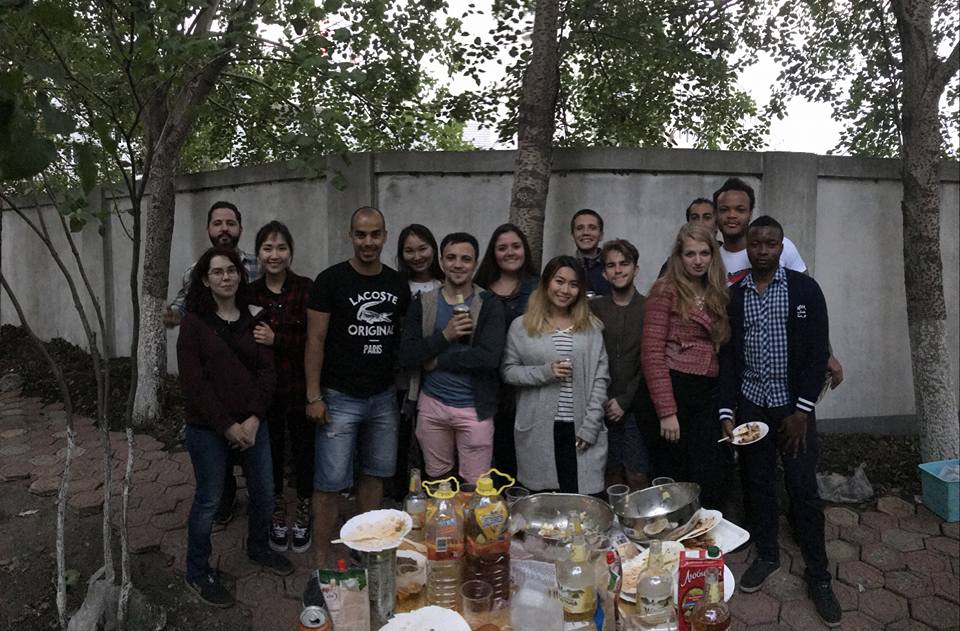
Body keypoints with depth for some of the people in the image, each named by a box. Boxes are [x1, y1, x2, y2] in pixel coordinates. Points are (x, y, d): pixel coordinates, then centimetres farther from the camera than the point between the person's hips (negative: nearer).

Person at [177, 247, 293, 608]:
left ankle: (258, 548, 40)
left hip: (251, 422, 4)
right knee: (209, 500, 6)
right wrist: (227, 425, -15)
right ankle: (198, 574, 26)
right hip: (208, 427, -4)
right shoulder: (194, 322, -7)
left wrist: (254, 419, -10)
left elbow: (266, 370, 1)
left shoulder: (253, 318, 4)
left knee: (264, 492, 14)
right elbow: (193, 382, -11)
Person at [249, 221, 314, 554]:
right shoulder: (250, 292, 1)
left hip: (299, 385, -2)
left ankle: (303, 517, 30)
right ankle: (278, 518, 33)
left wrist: (276, 339, -18)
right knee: (271, 450, 13)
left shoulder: (304, 289, -8)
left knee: (303, 450, 9)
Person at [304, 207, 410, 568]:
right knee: (331, 482, -1)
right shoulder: (331, 280, -8)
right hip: (340, 398, -5)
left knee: (375, 474, 15)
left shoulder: (398, 284, 6)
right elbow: (315, 341, -8)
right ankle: (321, 562, 13)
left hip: (384, 397, 5)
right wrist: (313, 397, -12)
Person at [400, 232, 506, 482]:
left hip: (474, 408, -2)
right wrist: (445, 335, -18)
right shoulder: (423, 303, 2)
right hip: (432, 404, 3)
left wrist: (436, 361, -12)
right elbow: (406, 357, -6)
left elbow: (489, 357, -18)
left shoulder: (489, 304, -5)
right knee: (436, 481, 16)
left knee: (476, 487, 4)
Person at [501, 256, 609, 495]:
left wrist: (590, 426, -4)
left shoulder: (591, 327, 7)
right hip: (538, 431, -1)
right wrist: (544, 372, -13)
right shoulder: (521, 326, 4)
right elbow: (508, 371, 3)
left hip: (580, 429, 1)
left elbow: (600, 378, 4)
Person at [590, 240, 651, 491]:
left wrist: (625, 400, -8)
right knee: (612, 474, 8)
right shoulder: (594, 308, 7)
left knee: (638, 477, 0)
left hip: (635, 407, -2)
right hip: (602, 408, 2)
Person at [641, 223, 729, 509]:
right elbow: (652, 354, -11)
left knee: (711, 486, 4)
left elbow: (719, 350, 16)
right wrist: (666, 412, -16)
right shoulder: (665, 291, -5)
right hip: (673, 392, -6)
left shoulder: (716, 295, 16)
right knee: (673, 484, 3)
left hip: (707, 396, 6)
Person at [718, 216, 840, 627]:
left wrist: (802, 410, -10)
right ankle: (766, 555, 31)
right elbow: (727, 356, 4)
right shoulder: (733, 295, 3)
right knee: (756, 484, 11)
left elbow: (817, 351, -6)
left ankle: (817, 576, 18)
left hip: (793, 404, -2)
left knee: (803, 489, 2)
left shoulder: (805, 289, -3)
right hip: (750, 404, 2)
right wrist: (726, 411, -2)